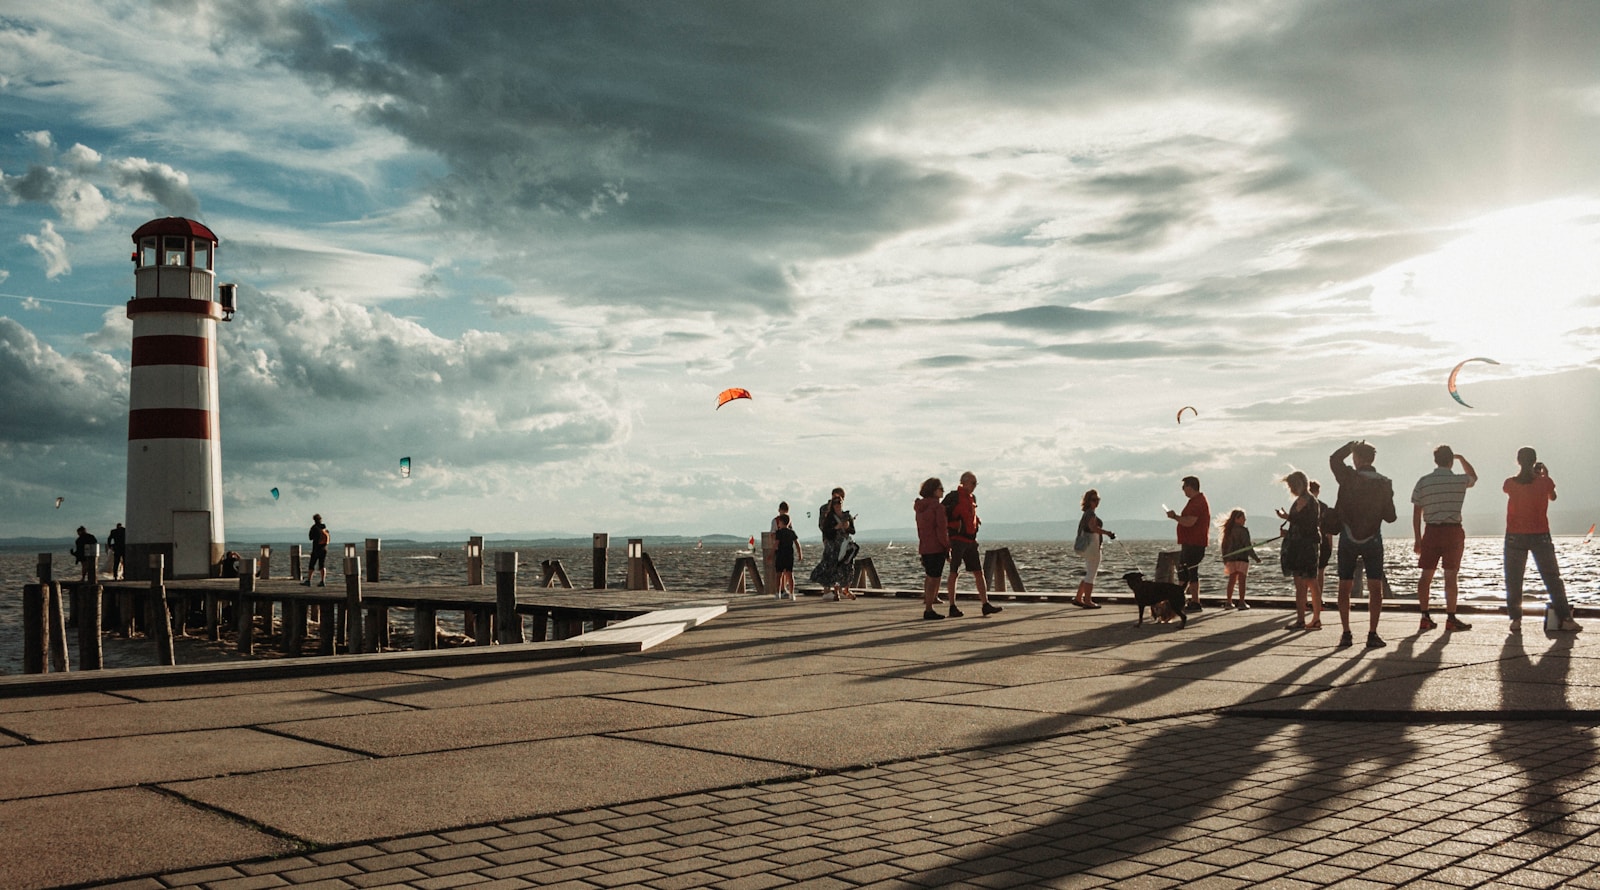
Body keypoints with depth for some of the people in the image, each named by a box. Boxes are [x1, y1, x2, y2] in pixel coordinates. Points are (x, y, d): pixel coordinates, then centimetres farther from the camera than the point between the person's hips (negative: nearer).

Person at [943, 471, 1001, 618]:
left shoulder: (972, 498, 16)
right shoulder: (953, 497, -8)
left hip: (970, 541, 7)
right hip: (957, 540, -7)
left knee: (979, 572, 1)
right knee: (954, 573, -2)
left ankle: (986, 605, 0)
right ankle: (952, 607, 3)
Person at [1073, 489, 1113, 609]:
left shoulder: (1087, 513, 17)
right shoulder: (1091, 513, -13)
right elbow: (1092, 527, -28)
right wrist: (1107, 532, -26)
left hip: (1086, 547, 10)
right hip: (1092, 546, -10)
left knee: (1088, 574, 16)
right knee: (1091, 574, -5)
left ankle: (1078, 598, 18)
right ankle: (1087, 601, -2)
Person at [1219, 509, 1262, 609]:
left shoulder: (1228, 531, 10)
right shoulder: (1243, 530, -10)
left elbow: (1224, 546, 14)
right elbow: (1247, 546, -13)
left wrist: (1225, 560, 23)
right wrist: (1255, 557, -4)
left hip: (1231, 559, 6)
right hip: (1242, 559, -6)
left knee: (1231, 580, 10)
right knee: (1242, 580, -2)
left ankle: (1229, 602, 11)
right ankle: (1242, 603, -3)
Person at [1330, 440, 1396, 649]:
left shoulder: (1349, 477, -9)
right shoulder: (1384, 483, -3)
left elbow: (1334, 459, 11)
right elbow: (1390, 516, 3)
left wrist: (1350, 445, 19)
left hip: (1348, 539, -1)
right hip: (1373, 540, 1)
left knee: (1344, 588, 7)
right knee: (1375, 588, 3)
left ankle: (1346, 634, 5)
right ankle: (1372, 634, -3)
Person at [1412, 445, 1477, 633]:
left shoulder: (1423, 482, 0)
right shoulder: (1460, 480, -2)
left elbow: (1416, 513, 2)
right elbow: (1474, 477, 26)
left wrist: (1417, 539, 7)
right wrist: (1461, 458, 37)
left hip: (1431, 531, 2)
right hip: (1453, 531, -1)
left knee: (1426, 575, 7)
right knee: (1451, 576, 0)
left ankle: (1425, 617, 8)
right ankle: (1451, 618, 2)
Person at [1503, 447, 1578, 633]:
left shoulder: (1510, 483, -5)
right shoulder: (1545, 482, -4)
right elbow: (1553, 497, 16)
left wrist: (1524, 473, 23)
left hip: (1515, 536, 0)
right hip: (1540, 536, 0)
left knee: (1513, 581, 7)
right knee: (1553, 578, 8)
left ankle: (1516, 619, 3)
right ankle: (1564, 619, 5)